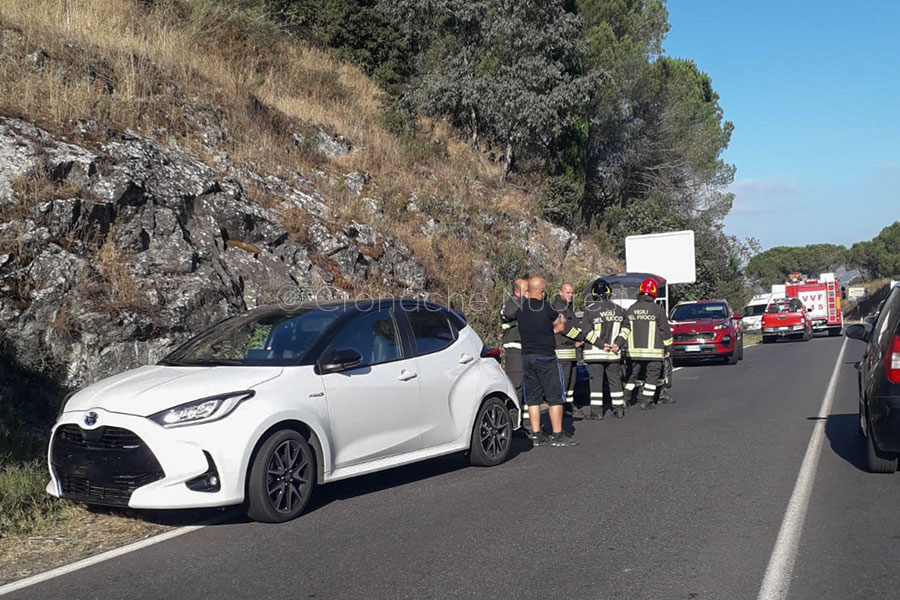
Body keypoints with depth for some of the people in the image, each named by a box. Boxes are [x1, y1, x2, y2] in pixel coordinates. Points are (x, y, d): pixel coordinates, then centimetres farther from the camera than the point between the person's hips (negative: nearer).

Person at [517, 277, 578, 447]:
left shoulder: (520, 309, 6)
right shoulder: (546, 308, -10)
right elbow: (560, 326, 3)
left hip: (526, 356, 6)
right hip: (546, 356, -6)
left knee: (533, 398, 10)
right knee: (555, 397, 2)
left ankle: (536, 435, 11)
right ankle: (558, 435, 3)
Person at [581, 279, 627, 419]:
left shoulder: (590, 309, -8)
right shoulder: (619, 310, 4)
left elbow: (586, 331, -13)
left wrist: (601, 344, -11)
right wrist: (618, 343, 4)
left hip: (595, 352, -3)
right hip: (614, 353, 3)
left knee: (596, 380, 1)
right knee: (615, 379, 12)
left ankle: (596, 411, 1)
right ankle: (619, 409, 16)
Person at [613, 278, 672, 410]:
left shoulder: (631, 309, 5)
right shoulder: (657, 310, -6)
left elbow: (625, 329, -1)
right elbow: (665, 331, -2)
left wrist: (617, 344, -3)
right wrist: (667, 348, 7)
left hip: (634, 351, 4)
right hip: (653, 351, -4)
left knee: (633, 374, 15)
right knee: (652, 376, 6)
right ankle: (646, 402, 5)